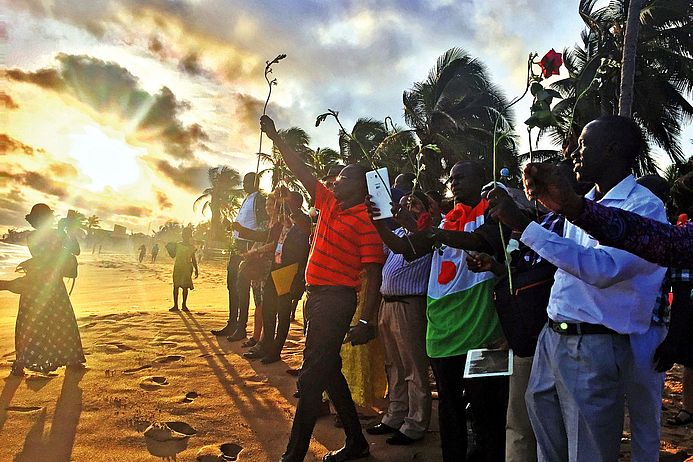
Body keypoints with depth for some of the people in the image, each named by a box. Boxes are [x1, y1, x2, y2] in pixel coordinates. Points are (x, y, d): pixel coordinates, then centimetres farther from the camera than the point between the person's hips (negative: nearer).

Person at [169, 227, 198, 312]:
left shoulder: (192, 247, 8)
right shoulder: (177, 245, 6)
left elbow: (193, 259, 12)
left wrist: (196, 270, 9)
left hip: (187, 269, 0)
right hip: (178, 267, 0)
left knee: (185, 287, 1)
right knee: (176, 286, -2)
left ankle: (184, 305, 10)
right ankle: (175, 305, 2)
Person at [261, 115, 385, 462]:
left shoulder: (365, 220, -11)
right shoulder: (329, 204, 11)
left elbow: (374, 275, -14)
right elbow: (301, 171, 16)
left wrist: (367, 322, -19)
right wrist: (275, 138, 15)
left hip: (336, 299, -9)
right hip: (316, 295, 9)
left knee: (312, 376, -6)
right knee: (328, 371, 16)